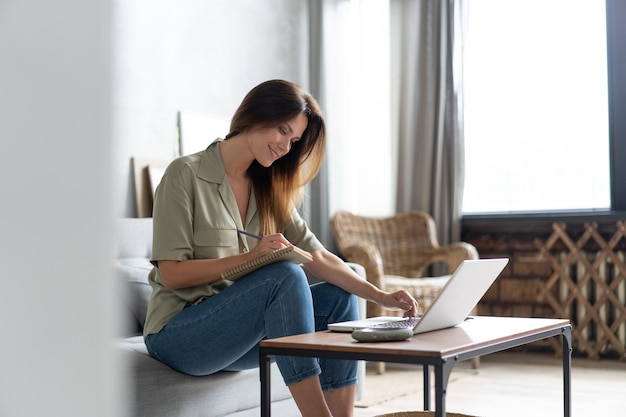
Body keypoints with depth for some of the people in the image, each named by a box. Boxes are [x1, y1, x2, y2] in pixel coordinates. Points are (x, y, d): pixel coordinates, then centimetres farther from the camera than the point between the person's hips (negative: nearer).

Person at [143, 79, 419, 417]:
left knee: (339, 299, -12)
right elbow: (171, 274, -15)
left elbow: (318, 256, 1)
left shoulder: (269, 190, 12)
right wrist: (250, 257, -25)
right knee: (285, 276, -28)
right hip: (177, 335, -7)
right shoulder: (186, 174, -9)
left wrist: (382, 297, -12)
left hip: (237, 330, 7)